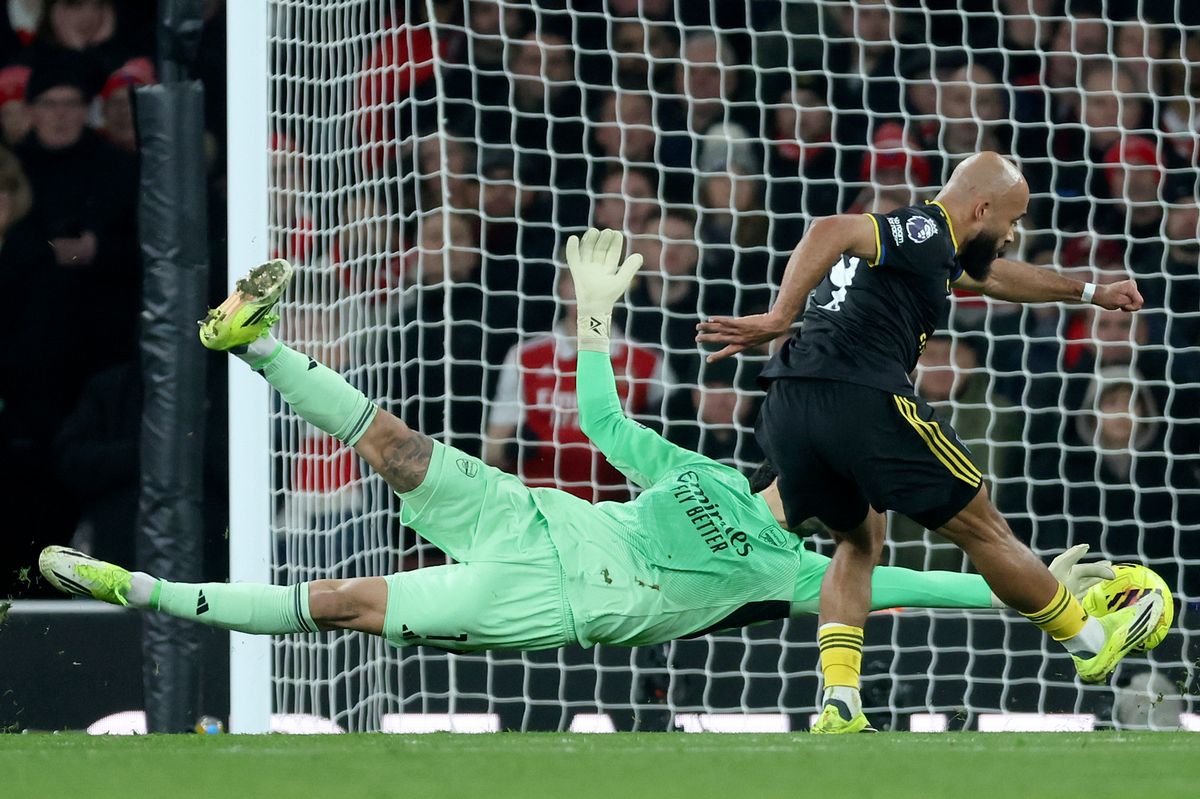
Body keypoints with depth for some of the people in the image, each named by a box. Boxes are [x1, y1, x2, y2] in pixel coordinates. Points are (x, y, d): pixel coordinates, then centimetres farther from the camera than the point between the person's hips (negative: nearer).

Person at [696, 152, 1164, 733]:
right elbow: (833, 231, -20)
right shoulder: (928, 233, -2)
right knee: (982, 530, 8)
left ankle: (840, 705, 10)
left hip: (787, 404, 9)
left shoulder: (922, 240, 28)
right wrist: (778, 319, -27)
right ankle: (1092, 645, 23)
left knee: (860, 540, 27)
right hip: (864, 401, -9)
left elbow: (993, 275, 45)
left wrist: (1090, 293, 54)